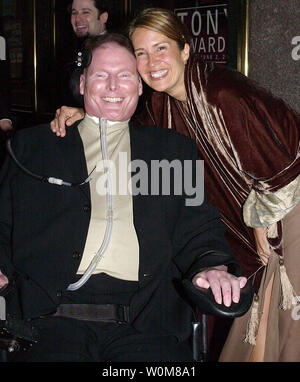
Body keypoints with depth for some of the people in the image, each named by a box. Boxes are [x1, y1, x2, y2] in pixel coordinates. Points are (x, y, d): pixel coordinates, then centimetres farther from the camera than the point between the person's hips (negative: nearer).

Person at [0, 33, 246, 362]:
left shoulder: (174, 150, 22)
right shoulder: (32, 146, 20)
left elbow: (199, 230, 15)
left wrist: (213, 267, -6)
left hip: (145, 324, 1)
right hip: (52, 316, 0)